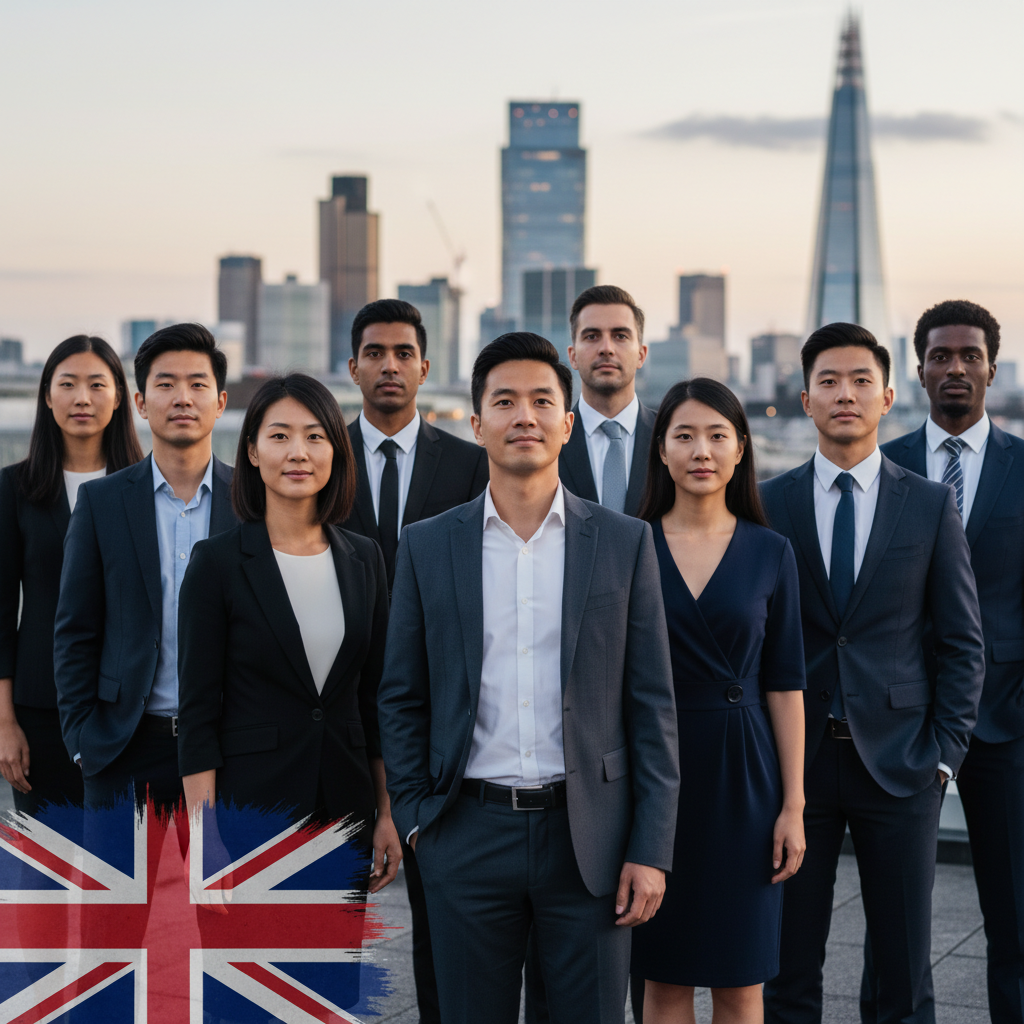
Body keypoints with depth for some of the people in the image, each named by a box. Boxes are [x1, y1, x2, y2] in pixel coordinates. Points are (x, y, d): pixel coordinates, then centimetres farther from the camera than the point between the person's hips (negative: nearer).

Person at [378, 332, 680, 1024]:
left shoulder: (624, 543, 3)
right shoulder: (428, 547, 5)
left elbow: (652, 705, 1)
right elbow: (402, 699, 10)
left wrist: (652, 850, -4)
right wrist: (416, 817, 1)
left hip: (589, 837, 0)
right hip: (469, 833, 1)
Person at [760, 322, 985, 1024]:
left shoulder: (931, 505, 3)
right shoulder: (769, 505, 4)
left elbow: (963, 643, 4)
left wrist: (943, 752, -4)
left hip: (897, 758, 0)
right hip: (796, 756, 0)